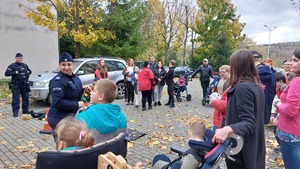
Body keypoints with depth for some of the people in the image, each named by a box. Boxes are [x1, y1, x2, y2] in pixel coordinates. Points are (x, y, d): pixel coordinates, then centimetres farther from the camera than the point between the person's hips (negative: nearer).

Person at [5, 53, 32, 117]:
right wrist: (15, 72, -17)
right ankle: (15, 112, -1)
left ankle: (25, 110, 21)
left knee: (26, 98, 9)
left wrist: (27, 72, 4)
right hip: (16, 85, -4)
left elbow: (30, 71, 25)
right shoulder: (12, 66, -2)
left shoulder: (25, 65, 12)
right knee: (16, 99, -6)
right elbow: (6, 73, -11)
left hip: (24, 84, 5)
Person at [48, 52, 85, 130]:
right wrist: (77, 105, -19)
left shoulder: (76, 78, 10)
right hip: (60, 119, -8)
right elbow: (57, 103, -23)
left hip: (74, 116, 9)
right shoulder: (57, 81, -15)